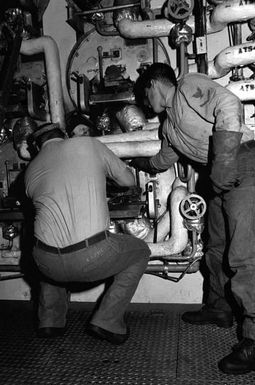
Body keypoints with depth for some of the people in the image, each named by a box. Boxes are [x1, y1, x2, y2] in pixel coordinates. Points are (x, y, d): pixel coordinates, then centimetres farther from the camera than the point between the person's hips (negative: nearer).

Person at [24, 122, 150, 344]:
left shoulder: (31, 170, 16)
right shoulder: (89, 144, 8)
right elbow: (128, 180, 16)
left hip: (50, 263, 4)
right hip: (92, 258, -3)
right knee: (140, 252, 24)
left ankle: (50, 320, 32)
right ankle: (107, 321, 16)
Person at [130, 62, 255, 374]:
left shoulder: (190, 85, 1)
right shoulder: (170, 126, 24)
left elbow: (228, 103, -17)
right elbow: (162, 161, 40)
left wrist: (224, 159, -25)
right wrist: (135, 163, 52)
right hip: (222, 178, 9)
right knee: (216, 247, 15)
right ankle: (218, 309, 33)